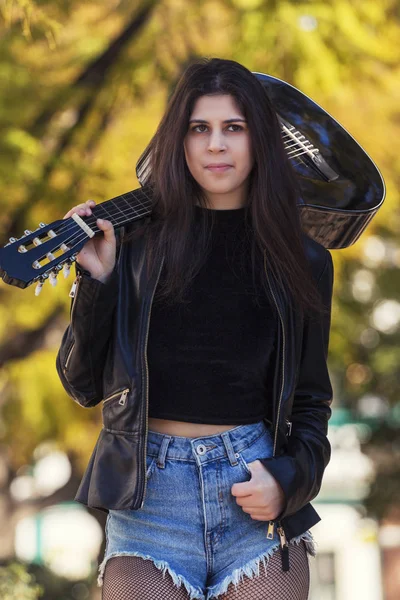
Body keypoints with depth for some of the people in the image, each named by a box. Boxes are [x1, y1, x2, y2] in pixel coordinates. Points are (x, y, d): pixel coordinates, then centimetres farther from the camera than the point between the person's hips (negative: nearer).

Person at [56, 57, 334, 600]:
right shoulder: (137, 241, 2)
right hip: (149, 492, -1)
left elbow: (310, 402, 13)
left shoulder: (304, 262, 6)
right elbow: (84, 386, 3)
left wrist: (289, 478, -5)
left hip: (258, 490, 1)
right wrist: (96, 282, -9)